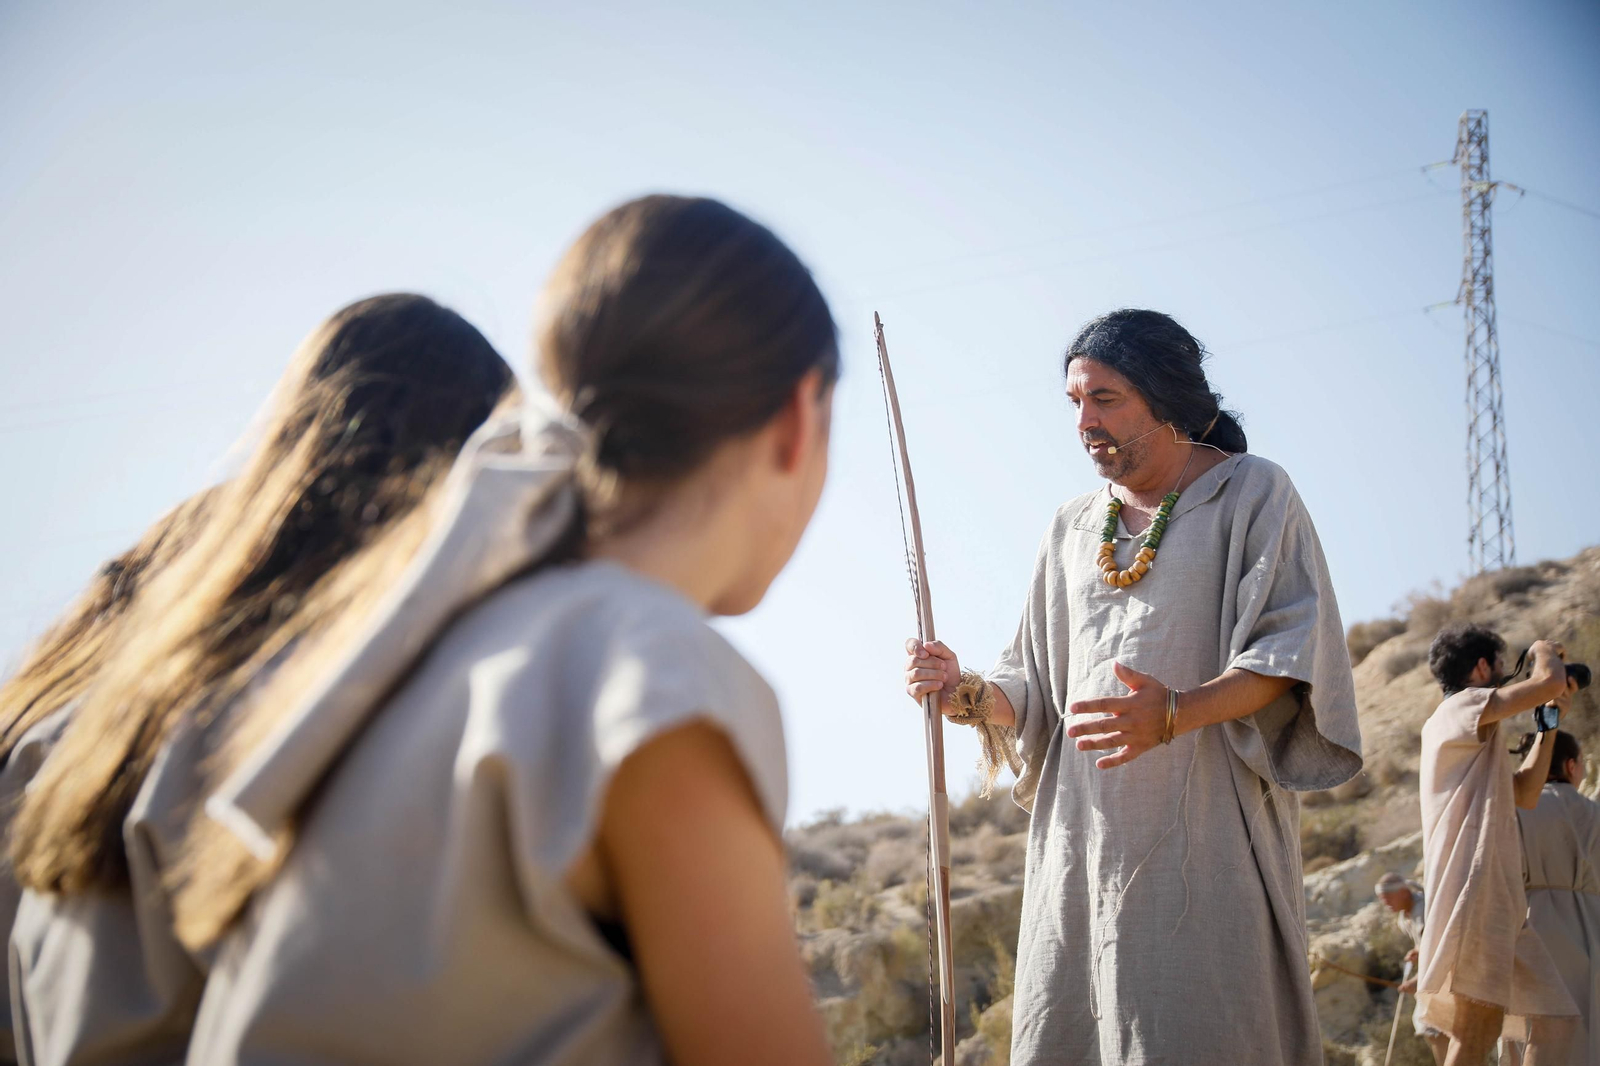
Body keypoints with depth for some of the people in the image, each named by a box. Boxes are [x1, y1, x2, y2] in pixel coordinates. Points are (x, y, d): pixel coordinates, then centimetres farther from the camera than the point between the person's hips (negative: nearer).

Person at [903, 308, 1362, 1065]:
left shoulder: (1251, 494, 2)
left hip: (1203, 832, -4)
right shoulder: (1073, 528, 17)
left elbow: (1290, 657, -9)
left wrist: (1174, 714, -25)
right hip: (1083, 833, 5)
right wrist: (972, 695, -5)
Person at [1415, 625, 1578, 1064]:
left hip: (1502, 898, 10)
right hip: (1473, 892, -10)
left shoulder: (1476, 740, 28)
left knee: (1553, 1019, 3)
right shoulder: (1461, 708, -2)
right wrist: (1544, 650, 10)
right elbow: (1550, 682, -13)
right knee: (1479, 1029, -17)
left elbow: (1526, 793, 30)